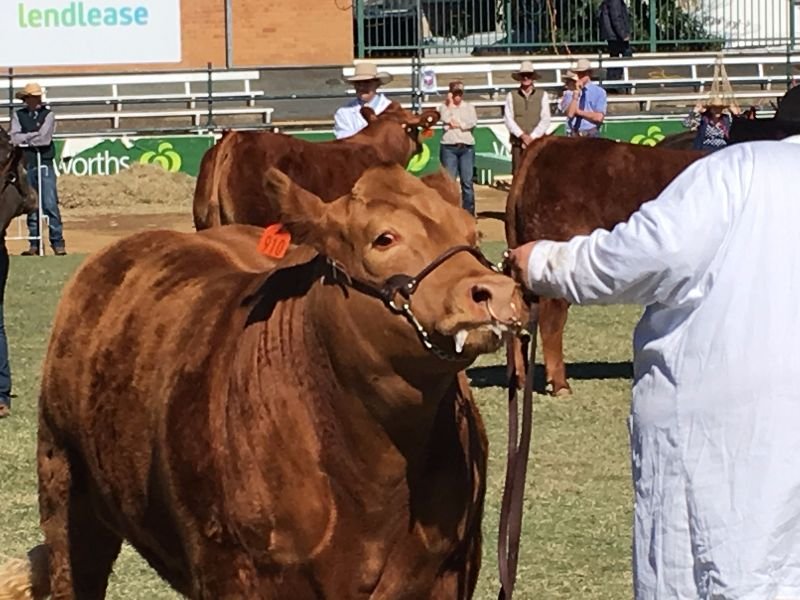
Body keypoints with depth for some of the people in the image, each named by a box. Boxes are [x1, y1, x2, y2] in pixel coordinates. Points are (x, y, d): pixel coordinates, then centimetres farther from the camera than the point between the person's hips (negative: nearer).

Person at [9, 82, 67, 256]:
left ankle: (58, 242, -2)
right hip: (26, 164, 2)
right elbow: (15, 138, -6)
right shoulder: (18, 116, 6)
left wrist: (24, 139, -6)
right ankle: (34, 243, 12)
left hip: (45, 164, -2)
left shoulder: (48, 115, 1)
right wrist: (34, 135, -14)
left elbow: (45, 138, -11)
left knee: (50, 204, -6)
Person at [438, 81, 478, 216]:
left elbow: (473, 123, -3)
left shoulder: (469, 106, 11)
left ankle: (469, 213, 4)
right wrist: (450, 103, -4)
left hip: (467, 147, 1)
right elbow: (446, 119, -12)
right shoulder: (444, 107, 7)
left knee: (467, 181, 0)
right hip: (449, 147, -1)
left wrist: (458, 125, -7)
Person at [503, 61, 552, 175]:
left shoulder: (543, 95, 6)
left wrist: (532, 137, -10)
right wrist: (523, 136, -11)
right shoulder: (511, 96, 7)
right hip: (518, 143, 0)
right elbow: (508, 119, 1)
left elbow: (545, 120, 0)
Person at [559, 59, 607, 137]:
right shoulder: (569, 92, 6)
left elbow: (599, 117, -8)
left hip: (591, 134, -2)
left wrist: (579, 112, -5)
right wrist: (576, 93, -12)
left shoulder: (599, 92, 1)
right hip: (573, 135, 2)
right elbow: (570, 113, -8)